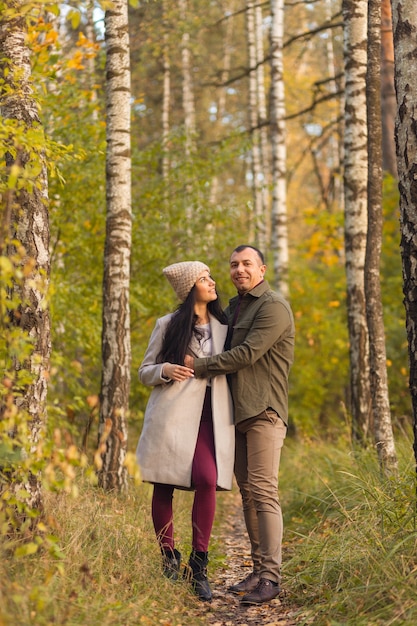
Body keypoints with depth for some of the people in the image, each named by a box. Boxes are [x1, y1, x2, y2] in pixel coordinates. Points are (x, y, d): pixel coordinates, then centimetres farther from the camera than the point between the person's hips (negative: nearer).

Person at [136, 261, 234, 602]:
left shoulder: (223, 327, 16)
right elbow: (144, 372, 9)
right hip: (172, 411, -1)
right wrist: (164, 370, -11)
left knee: (207, 480, -18)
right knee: (164, 486, -1)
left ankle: (198, 564, -8)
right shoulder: (168, 325, 7)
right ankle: (169, 559, 16)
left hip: (210, 414, 1)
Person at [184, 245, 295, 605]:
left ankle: (270, 577, -11)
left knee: (264, 491, -12)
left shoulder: (274, 307, -8)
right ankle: (259, 569, 12)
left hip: (265, 412, -8)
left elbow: (247, 353, -16)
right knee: (247, 491, 7)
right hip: (237, 412, 8)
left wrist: (199, 366, -10)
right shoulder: (234, 308, 20)